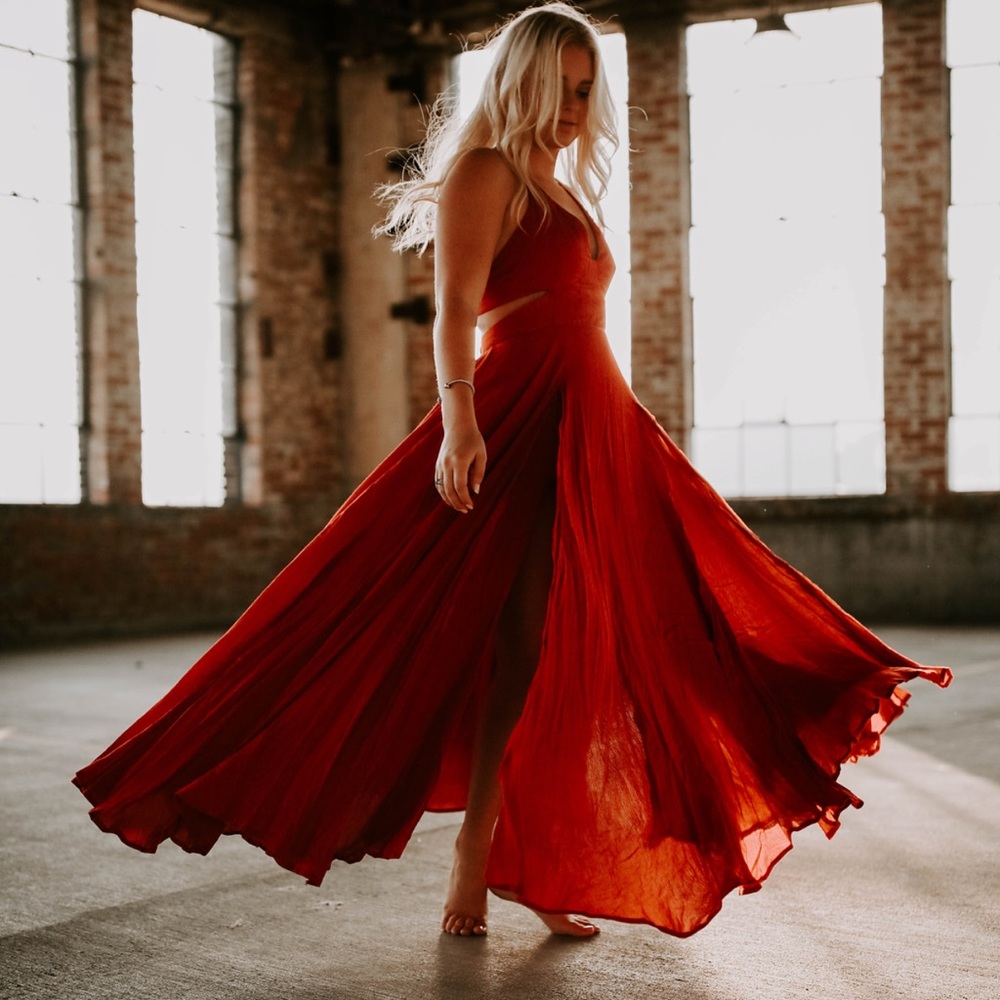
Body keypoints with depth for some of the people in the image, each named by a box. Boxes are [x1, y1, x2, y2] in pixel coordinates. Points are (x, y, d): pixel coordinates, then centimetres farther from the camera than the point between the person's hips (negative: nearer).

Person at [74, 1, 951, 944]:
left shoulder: (564, 185, 23)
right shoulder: (484, 170, -2)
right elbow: (455, 306, -14)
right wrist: (458, 419, -28)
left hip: (595, 426, 9)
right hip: (517, 423, -9)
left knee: (575, 647, 6)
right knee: (514, 637, -10)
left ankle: (532, 863, 13)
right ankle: (477, 864, -1)